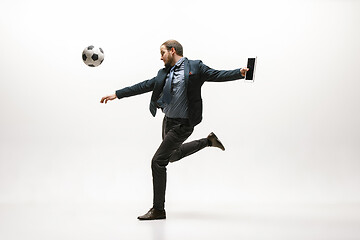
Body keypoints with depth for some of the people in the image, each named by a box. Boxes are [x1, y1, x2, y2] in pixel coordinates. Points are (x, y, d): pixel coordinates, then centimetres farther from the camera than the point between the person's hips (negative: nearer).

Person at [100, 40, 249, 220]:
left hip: (182, 124, -8)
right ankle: (208, 141, 42)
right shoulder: (164, 73, 9)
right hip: (168, 120, 9)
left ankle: (158, 209, 0)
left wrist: (240, 73, -28)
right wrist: (117, 94, 8)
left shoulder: (194, 67, -8)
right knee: (173, 155, 29)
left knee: (158, 161, -11)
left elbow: (217, 75, -12)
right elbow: (144, 86, 10)